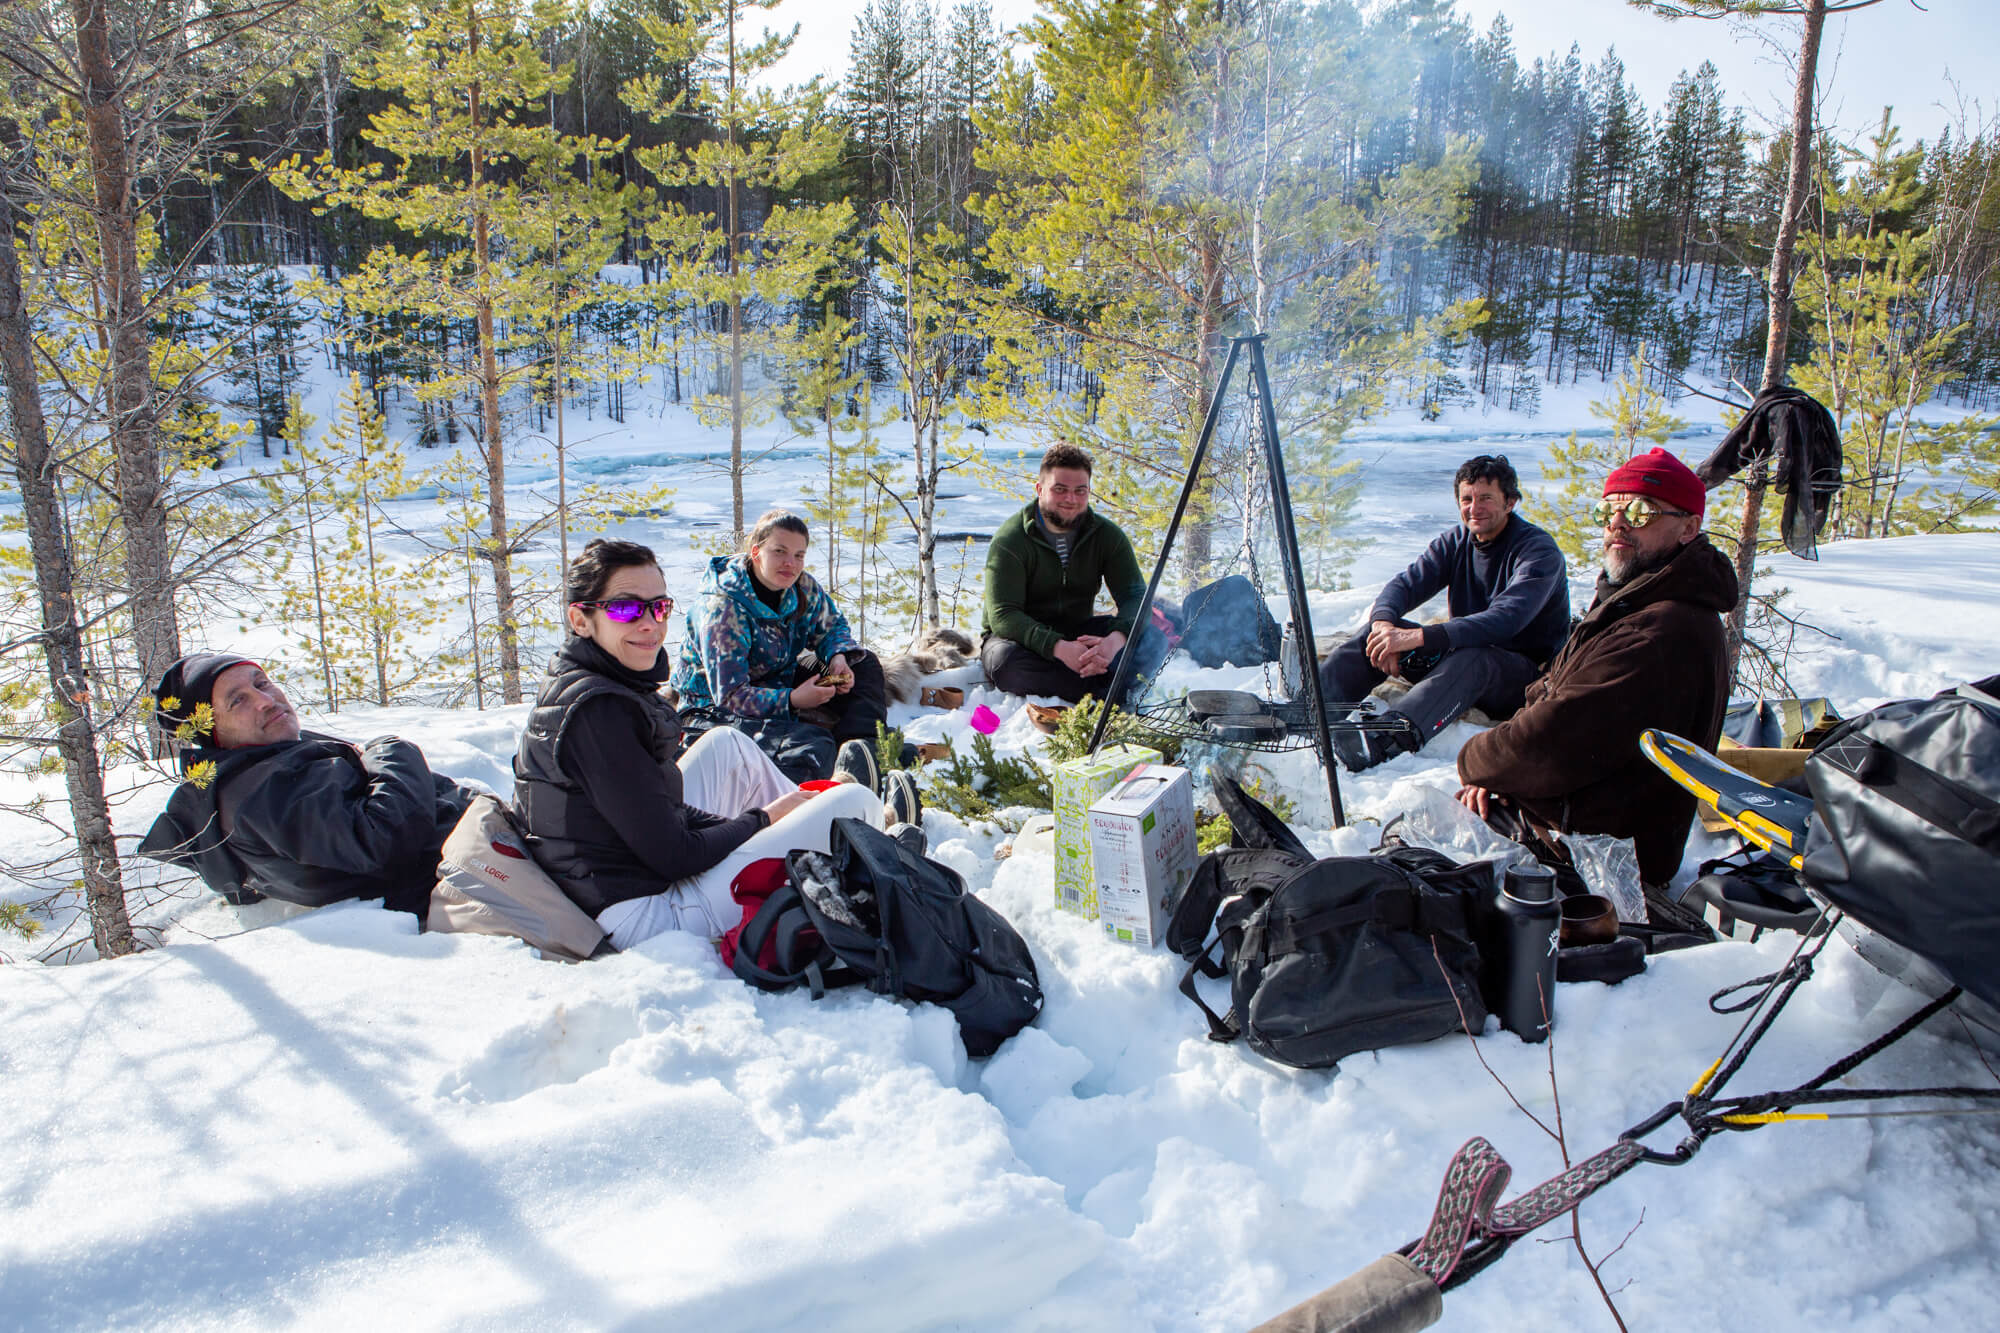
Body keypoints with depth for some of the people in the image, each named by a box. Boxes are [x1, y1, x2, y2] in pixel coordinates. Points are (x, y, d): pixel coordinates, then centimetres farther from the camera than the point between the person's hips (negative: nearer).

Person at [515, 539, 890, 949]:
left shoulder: (573, 683, 6)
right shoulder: (597, 711, -24)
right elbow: (672, 856, -23)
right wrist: (764, 819, -7)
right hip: (646, 920, -10)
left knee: (727, 744, 24)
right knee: (854, 801, -4)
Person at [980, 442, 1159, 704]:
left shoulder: (1106, 534, -2)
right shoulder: (1010, 539, -15)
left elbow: (1135, 595, -11)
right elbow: (1003, 615, -24)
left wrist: (1115, 640, -35)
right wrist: (1058, 648, -41)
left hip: (1080, 634, 3)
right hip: (1022, 637, -3)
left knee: (1153, 638, -19)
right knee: (1005, 662, -39)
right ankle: (1108, 689, -32)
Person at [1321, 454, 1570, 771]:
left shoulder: (1539, 551, -16)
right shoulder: (1457, 541, 5)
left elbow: (1505, 620, -32)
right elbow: (1406, 584, -6)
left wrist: (1420, 637, -42)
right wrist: (1383, 621, -31)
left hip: (1527, 674, -6)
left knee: (1471, 656, -39)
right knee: (1381, 630, -15)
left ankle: (1388, 738, -62)